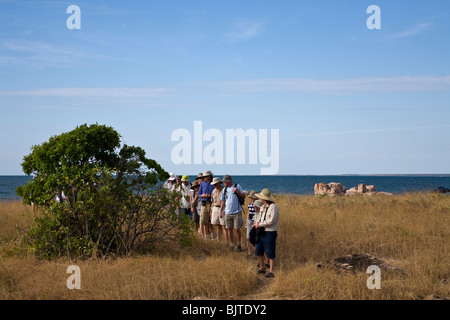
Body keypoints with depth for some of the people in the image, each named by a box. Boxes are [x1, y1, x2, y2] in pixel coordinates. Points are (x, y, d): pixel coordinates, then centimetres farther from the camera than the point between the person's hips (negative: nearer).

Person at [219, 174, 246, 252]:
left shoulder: (237, 186, -2)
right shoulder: (224, 189, 10)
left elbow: (244, 196, 0)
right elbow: (223, 201, 14)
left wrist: (237, 191, -18)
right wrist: (221, 211, 6)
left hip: (237, 212, -4)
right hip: (228, 213, 4)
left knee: (237, 228, -7)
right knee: (229, 229, 4)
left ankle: (239, 243, 11)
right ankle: (231, 244, 15)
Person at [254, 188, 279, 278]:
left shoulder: (273, 207, -14)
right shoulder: (263, 207, 13)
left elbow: (272, 220, -20)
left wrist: (260, 224, -16)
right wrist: (257, 222, -1)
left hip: (270, 233, -8)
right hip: (261, 232, 8)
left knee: (270, 253, -1)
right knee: (258, 250, 10)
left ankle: (271, 271, 8)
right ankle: (262, 268, 26)